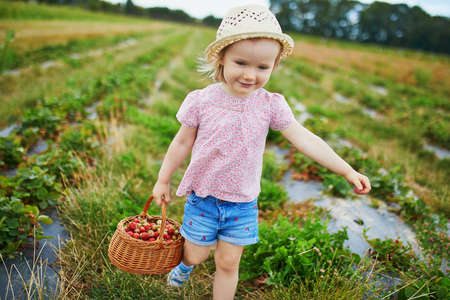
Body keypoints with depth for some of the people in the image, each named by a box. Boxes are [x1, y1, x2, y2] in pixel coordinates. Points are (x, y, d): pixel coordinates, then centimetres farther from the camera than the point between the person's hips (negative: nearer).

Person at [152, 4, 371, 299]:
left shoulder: (270, 105, -10)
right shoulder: (201, 101, -13)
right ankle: (187, 262, 53)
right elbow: (182, 143, -2)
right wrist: (163, 180, 7)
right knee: (196, 255, 16)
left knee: (228, 263, 11)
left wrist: (348, 170, -15)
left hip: (243, 203, 1)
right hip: (203, 197, 0)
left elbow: (304, 139, -10)